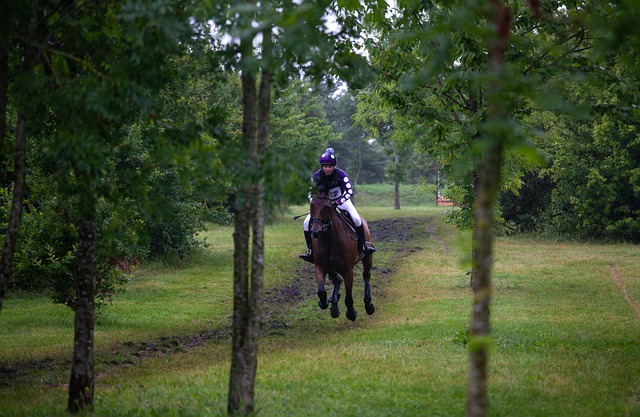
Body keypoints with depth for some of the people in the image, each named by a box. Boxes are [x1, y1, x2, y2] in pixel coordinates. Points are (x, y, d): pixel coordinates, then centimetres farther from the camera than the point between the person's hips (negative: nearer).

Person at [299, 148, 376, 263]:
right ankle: (310, 251, 2)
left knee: (356, 218, -25)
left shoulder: (340, 174, -25)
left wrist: (337, 203, -39)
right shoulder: (316, 176, -17)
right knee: (307, 223, -11)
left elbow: (349, 192, -28)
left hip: (341, 200, -2)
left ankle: (364, 244, -7)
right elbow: (311, 193, -5)